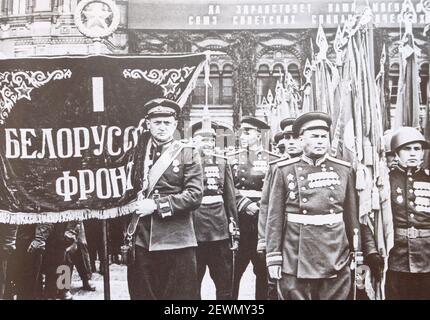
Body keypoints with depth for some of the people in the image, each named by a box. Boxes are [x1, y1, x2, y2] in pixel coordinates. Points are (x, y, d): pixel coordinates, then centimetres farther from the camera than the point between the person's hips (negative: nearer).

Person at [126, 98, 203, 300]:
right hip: (140, 242, 3)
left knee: (181, 294, 3)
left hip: (176, 242, -3)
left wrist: (156, 205, -13)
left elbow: (194, 195, -8)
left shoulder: (187, 153, 0)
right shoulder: (138, 151, 11)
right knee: (141, 294, 9)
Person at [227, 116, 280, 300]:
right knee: (233, 269, 3)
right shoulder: (231, 159, 8)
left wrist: (258, 206, -12)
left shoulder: (272, 160, 5)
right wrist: (244, 205, -15)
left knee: (264, 270, 6)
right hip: (238, 221, 1)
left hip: (264, 222, 0)